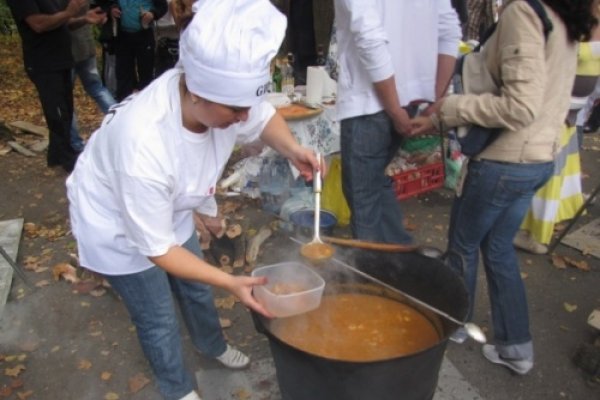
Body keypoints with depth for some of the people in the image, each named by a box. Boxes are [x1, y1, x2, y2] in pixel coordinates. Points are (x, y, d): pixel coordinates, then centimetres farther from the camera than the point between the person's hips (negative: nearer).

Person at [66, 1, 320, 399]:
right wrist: (231, 282, -33)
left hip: (170, 211, 6)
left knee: (197, 286, 24)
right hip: (118, 226, -6)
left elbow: (265, 117, -4)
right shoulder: (144, 146, -45)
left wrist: (293, 148, -23)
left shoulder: (221, 92, -29)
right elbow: (157, 249, -31)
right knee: (159, 320, 9)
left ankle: (212, 345, 55)